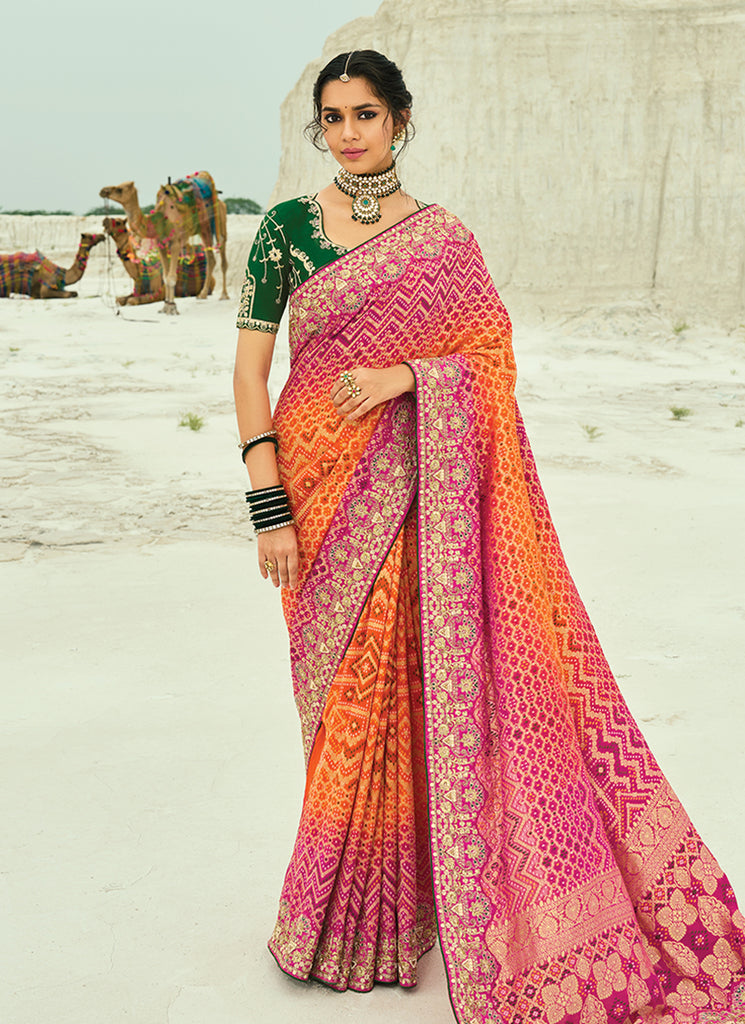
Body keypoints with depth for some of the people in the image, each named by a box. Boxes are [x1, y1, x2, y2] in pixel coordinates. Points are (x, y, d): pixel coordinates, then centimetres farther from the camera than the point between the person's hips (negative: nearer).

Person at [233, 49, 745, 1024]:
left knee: (410, 683, -1)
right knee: (339, 691, 6)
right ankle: (341, 911, 26)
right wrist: (269, 508, -9)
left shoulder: (444, 238, 5)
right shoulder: (287, 227, 4)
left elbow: (492, 355, 4)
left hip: (411, 493, 0)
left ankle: (392, 905, 19)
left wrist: (405, 376, -15)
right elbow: (250, 369, -1)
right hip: (318, 485, 0)